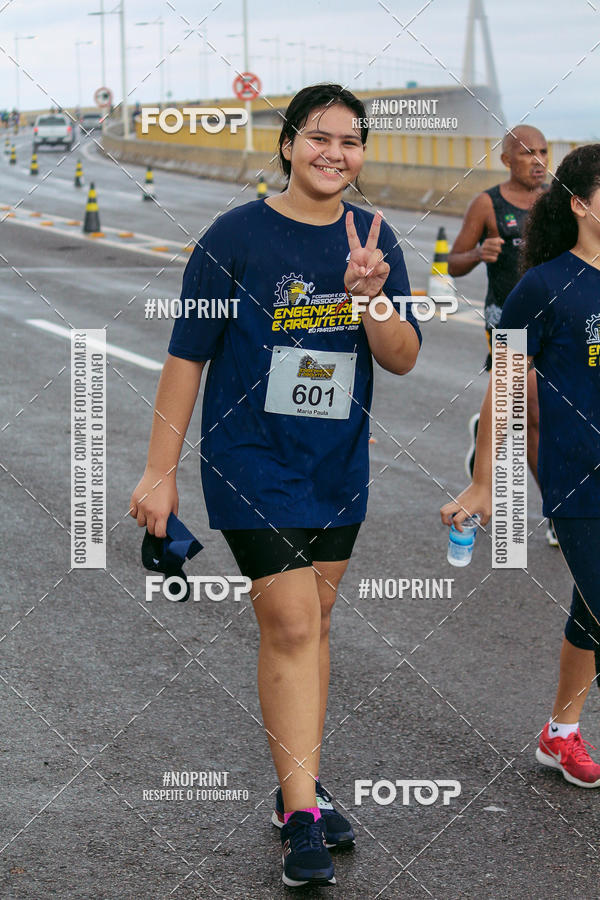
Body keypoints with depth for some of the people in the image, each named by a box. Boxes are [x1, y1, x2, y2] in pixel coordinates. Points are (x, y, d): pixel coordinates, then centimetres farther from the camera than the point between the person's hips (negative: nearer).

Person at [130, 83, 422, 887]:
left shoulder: (374, 240, 3)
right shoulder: (237, 237, -10)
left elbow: (404, 359, 0)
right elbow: (187, 355, -6)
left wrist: (370, 296, -20)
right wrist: (160, 471, -6)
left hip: (340, 465, 5)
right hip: (254, 462, -5)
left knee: (311, 623, 13)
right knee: (290, 627, -10)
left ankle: (301, 787, 26)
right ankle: (302, 820, -6)